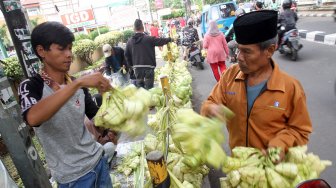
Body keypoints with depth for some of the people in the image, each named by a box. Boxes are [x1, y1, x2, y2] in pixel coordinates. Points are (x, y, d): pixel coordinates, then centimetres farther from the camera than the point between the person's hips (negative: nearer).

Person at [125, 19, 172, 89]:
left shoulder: (130, 41, 4)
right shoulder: (149, 39, -9)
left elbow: (127, 54, 10)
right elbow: (160, 41, 0)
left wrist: (131, 65, 20)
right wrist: (169, 39, 18)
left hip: (137, 67, 4)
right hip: (148, 66, -4)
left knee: (139, 85, 15)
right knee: (149, 87, 2)